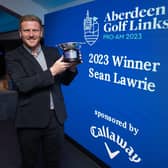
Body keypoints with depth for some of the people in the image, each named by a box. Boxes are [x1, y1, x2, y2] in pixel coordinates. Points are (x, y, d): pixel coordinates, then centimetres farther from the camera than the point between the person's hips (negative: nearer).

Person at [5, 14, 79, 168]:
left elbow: (65, 81, 11)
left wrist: (72, 68, -9)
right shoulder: (13, 57, -6)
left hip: (56, 117, 4)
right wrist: (52, 71, -21)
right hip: (30, 120, -3)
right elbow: (21, 85, -21)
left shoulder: (53, 52, 7)